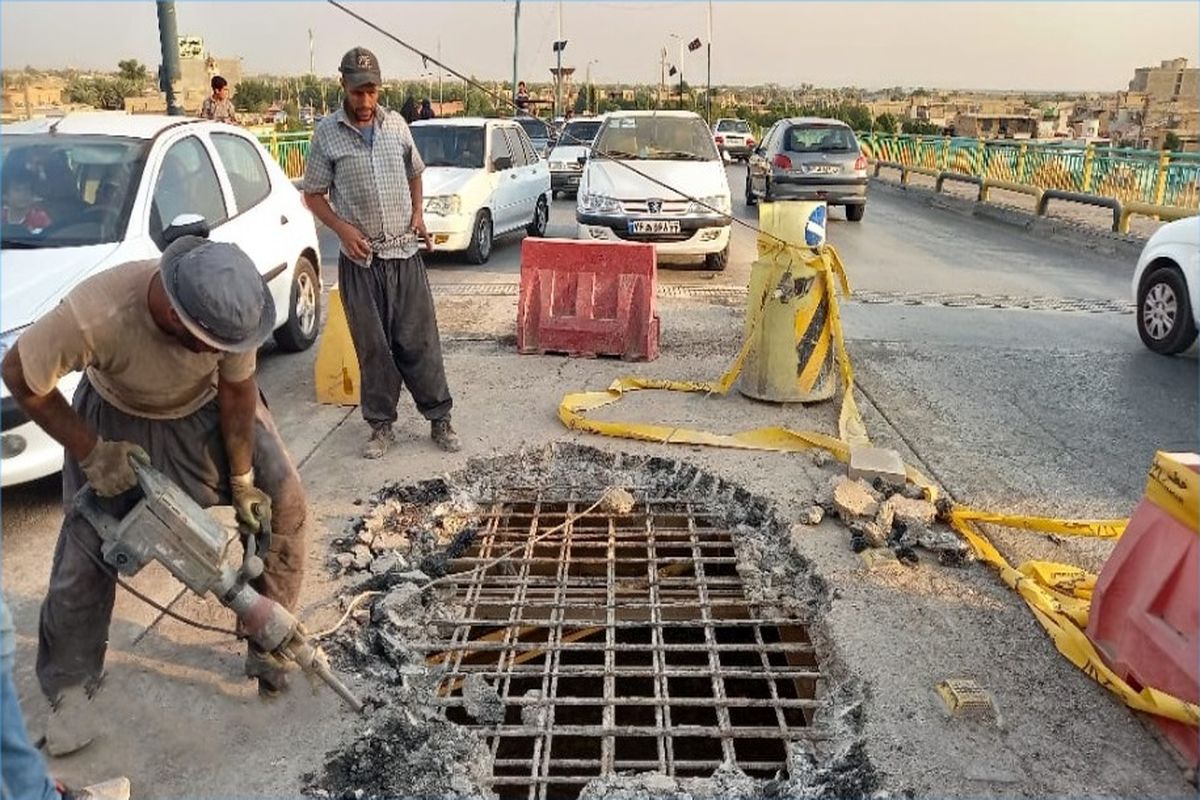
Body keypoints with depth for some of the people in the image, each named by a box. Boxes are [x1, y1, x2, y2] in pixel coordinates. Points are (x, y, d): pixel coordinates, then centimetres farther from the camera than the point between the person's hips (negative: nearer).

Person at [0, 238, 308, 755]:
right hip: (118, 418, -2)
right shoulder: (96, 313, -41)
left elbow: (236, 392, -18)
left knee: (280, 501, -9)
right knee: (87, 550, -1)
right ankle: (69, 687, 22)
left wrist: (242, 480, -12)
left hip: (209, 409, 2)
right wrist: (90, 452, -23)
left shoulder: (230, 308, -34)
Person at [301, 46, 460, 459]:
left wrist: (418, 213, 3)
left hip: (404, 254, 2)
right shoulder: (327, 133, -2)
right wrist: (343, 229, -13)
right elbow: (313, 194, 3)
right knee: (372, 347, 5)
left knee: (420, 341, 5)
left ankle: (439, 418, 16)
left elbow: (415, 171, 20)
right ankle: (381, 426, 18)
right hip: (359, 260, -2)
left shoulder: (396, 124, 5)